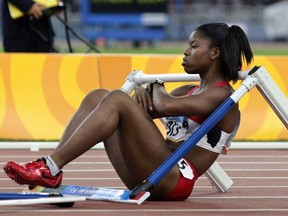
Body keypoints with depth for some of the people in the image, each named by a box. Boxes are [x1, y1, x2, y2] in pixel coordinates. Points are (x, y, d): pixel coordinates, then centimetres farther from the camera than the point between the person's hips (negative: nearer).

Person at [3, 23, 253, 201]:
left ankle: (50, 169, -27)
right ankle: (47, 174, -13)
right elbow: (146, 109, 21)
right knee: (97, 97, 2)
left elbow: (166, 106, -22)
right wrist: (143, 92, -2)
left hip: (176, 179, -9)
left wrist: (156, 88, 1)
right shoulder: (189, 91, 24)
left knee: (117, 100, -20)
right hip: (144, 179, 9)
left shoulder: (222, 95, -6)